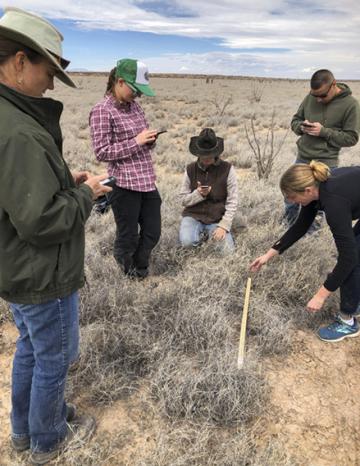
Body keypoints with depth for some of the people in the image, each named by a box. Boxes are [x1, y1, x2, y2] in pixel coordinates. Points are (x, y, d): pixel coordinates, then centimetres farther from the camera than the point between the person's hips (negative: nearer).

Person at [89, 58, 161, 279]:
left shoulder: (135, 105, 12)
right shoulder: (102, 111, -10)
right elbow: (102, 152, -14)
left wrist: (150, 140, -2)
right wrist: (136, 141, -17)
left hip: (148, 181, 7)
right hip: (125, 185, -7)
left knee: (153, 232, 14)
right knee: (128, 237, 8)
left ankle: (139, 269, 40)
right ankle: (128, 274, 35)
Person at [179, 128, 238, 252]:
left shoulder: (227, 169, -7)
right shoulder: (190, 169, -2)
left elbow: (232, 202, -6)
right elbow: (184, 199, 2)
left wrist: (224, 225, -15)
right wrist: (198, 194, -18)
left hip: (217, 219, 0)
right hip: (194, 216, 0)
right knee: (187, 242, -28)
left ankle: (209, 233, 16)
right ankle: (202, 234, 7)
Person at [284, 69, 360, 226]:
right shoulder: (310, 97, 1)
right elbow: (295, 120, 11)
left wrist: (324, 132, -20)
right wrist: (302, 126, -12)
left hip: (326, 164, -5)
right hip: (302, 158, 5)